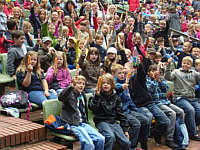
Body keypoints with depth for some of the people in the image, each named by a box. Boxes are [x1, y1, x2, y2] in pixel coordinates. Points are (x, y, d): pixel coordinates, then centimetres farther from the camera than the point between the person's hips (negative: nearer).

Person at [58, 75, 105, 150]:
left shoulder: (82, 95, 16)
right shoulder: (70, 94, -6)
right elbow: (60, 97, -30)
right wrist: (71, 86, -40)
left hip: (83, 123, 7)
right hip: (73, 124, -7)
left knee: (101, 139, -12)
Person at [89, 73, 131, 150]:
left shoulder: (115, 97, 13)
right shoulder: (99, 95, 2)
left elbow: (120, 114, 14)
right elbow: (92, 108, -14)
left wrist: (125, 129, 10)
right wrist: (97, 96, -23)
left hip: (113, 122, 4)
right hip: (101, 122, -4)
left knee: (126, 143, -14)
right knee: (111, 137, -33)